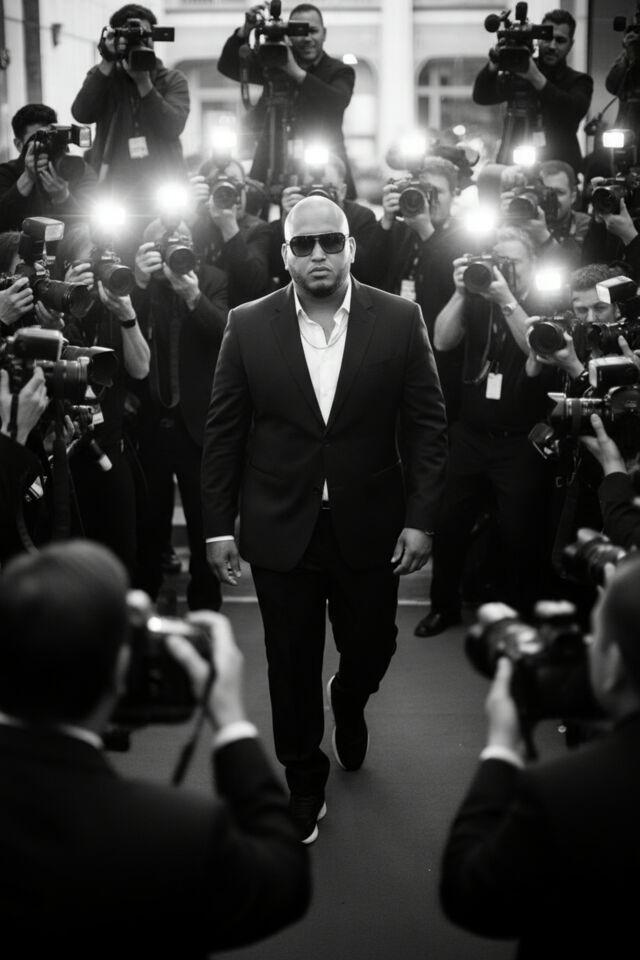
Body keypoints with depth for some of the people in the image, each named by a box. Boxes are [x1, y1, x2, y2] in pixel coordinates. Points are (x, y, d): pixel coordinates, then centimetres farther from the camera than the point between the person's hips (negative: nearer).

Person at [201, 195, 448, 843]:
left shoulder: (399, 321, -5)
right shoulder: (249, 326, -4)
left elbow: (428, 425, -2)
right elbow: (224, 431, 1)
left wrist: (420, 518, -7)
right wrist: (218, 525, 0)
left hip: (370, 528, 0)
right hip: (281, 529, 0)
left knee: (370, 650, 14)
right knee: (292, 668, 8)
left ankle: (348, 701, 50)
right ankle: (303, 784, 29)